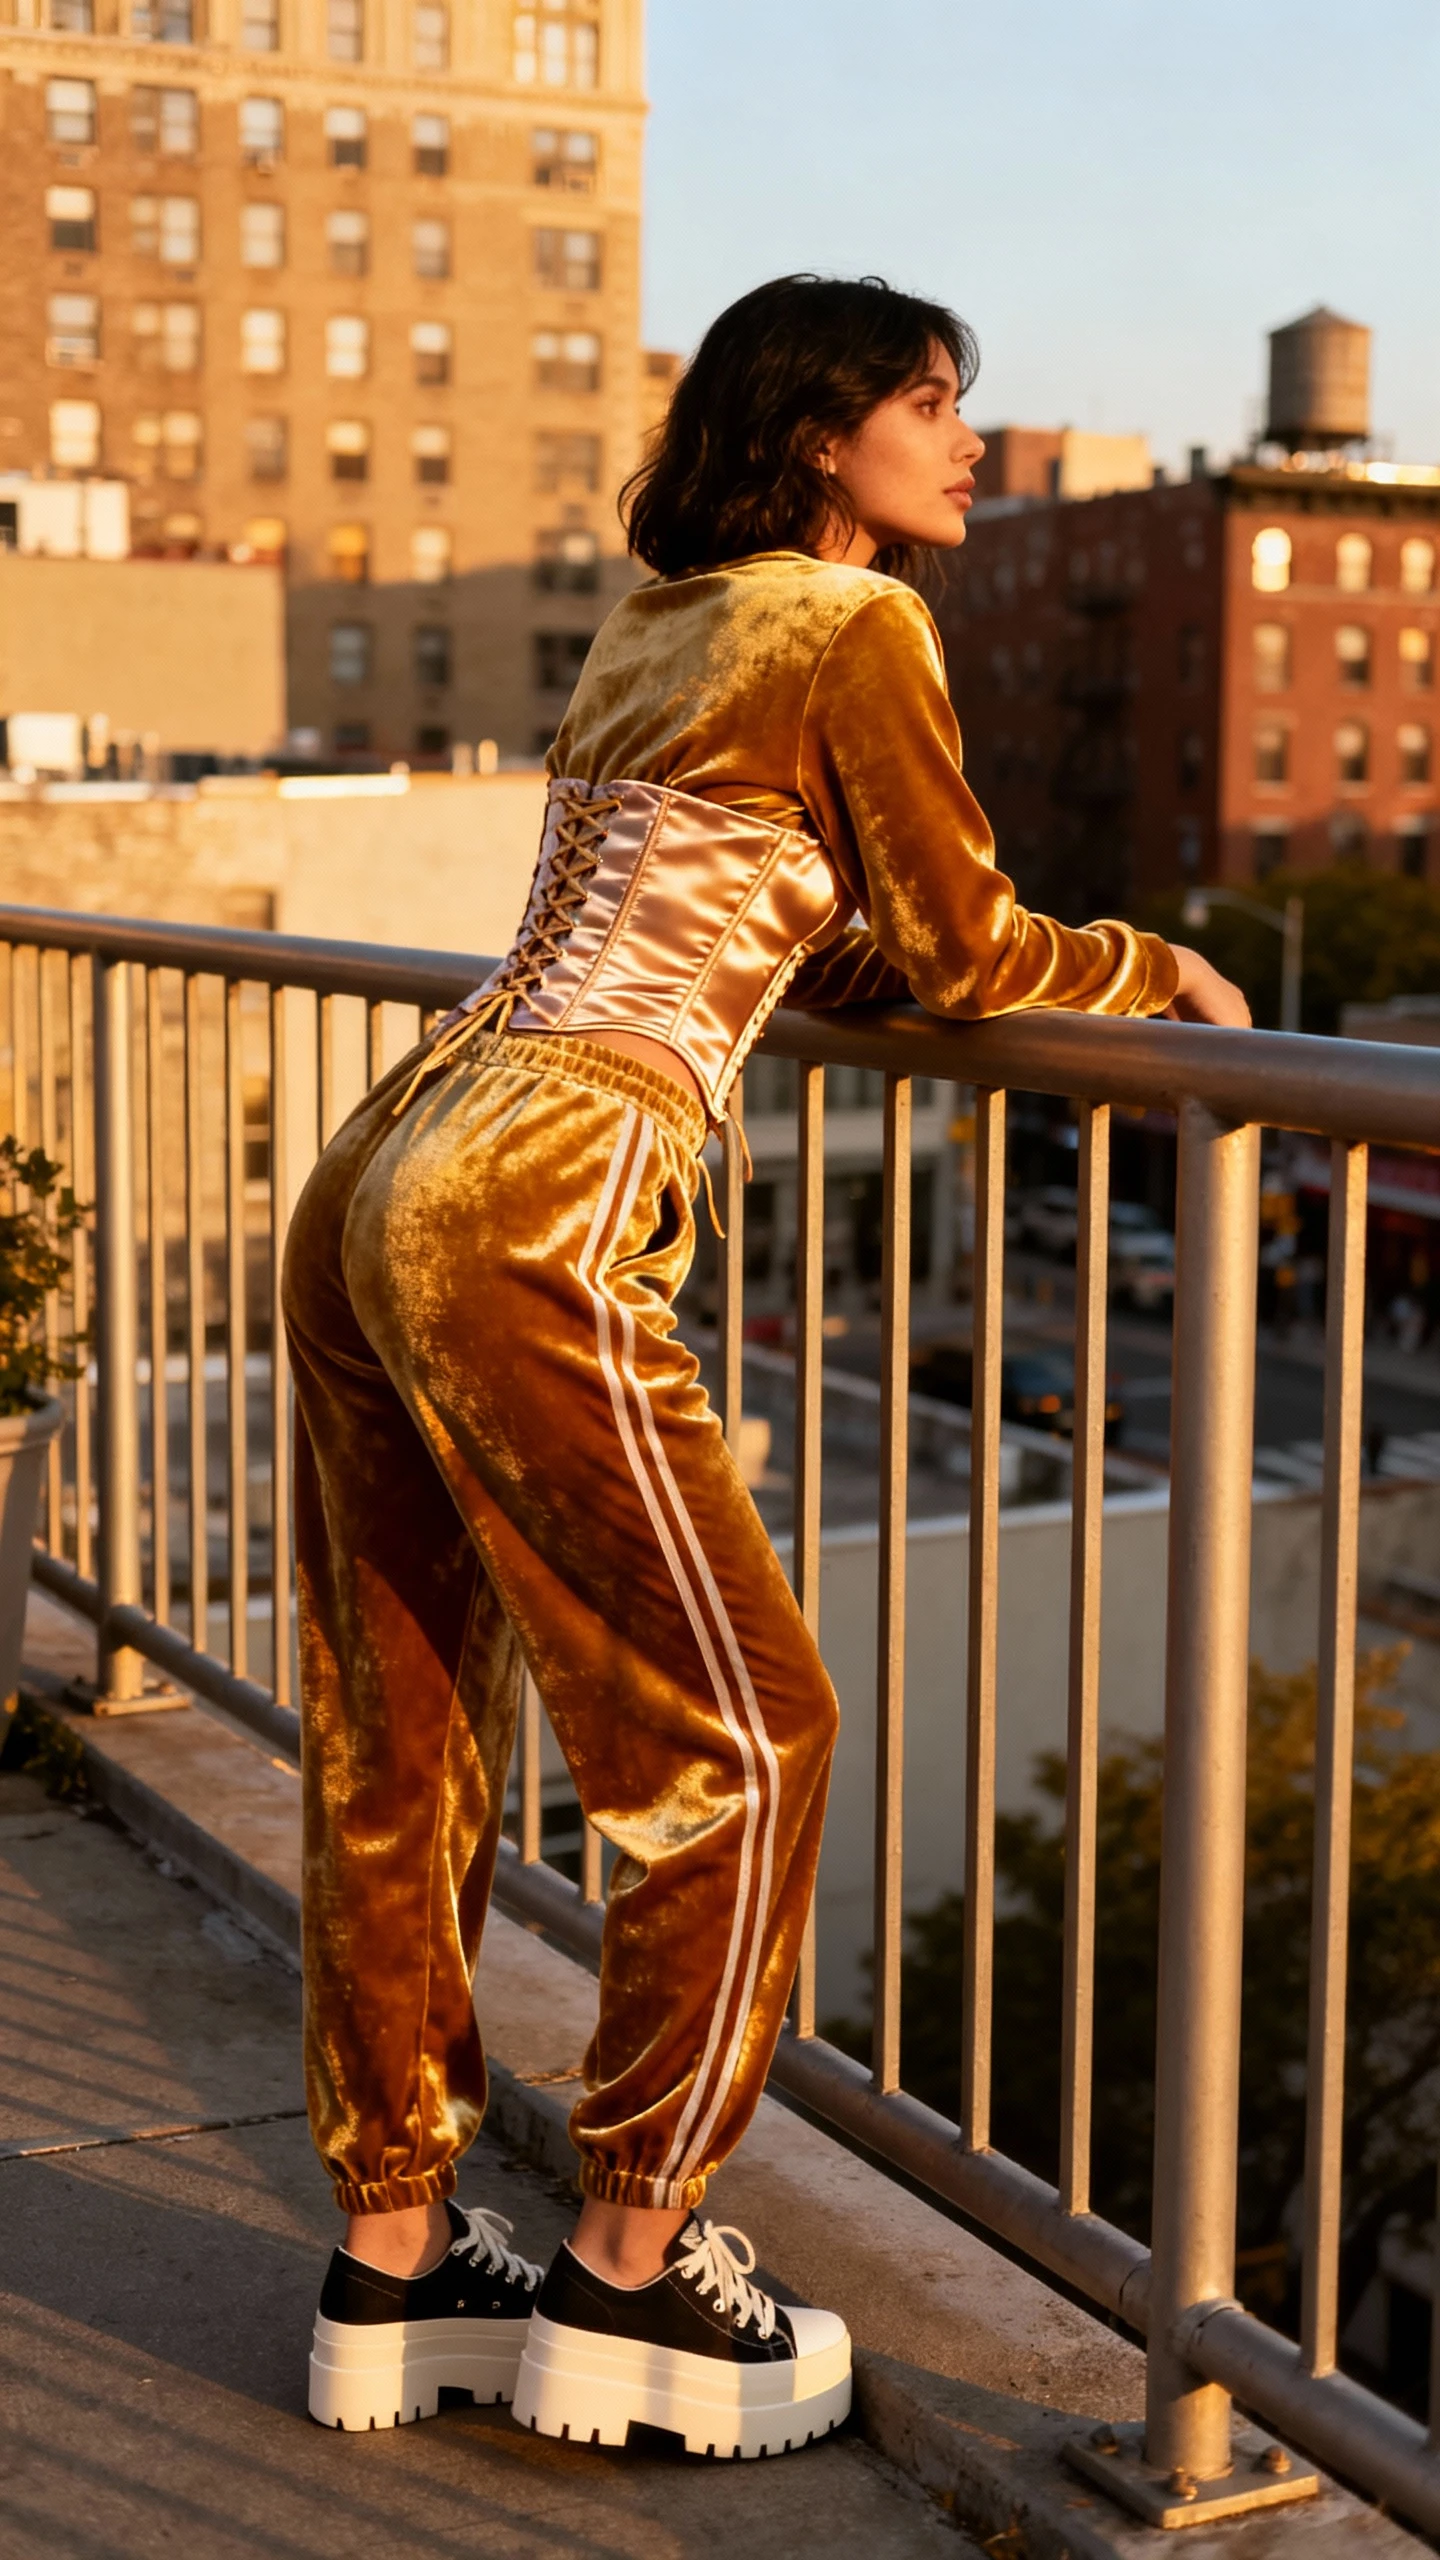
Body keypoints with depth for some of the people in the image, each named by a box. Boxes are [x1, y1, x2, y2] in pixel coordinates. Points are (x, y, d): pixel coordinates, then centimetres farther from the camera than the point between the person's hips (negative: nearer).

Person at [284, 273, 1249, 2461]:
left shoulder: (651, 632, 22)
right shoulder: (853, 623, -2)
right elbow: (965, 954, 1)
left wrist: (980, 968, 25)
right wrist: (1161, 972, 18)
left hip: (378, 1192, 9)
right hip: (526, 1232, -9)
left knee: (404, 1743, 13)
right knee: (742, 1732, 3)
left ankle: (391, 2260, 24)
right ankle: (629, 2275, 11)